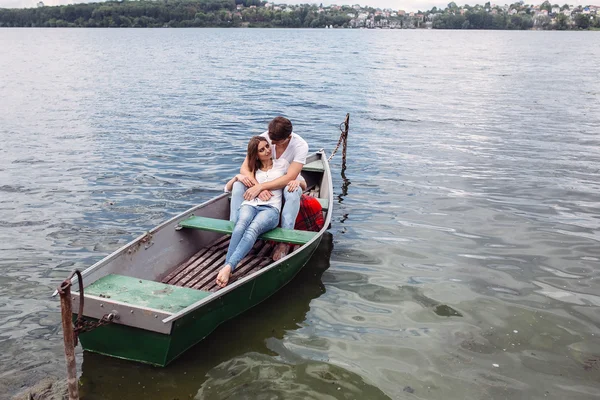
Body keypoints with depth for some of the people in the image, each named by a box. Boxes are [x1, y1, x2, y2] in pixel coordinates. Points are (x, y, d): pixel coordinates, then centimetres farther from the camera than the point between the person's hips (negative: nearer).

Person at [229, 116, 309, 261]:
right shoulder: (263, 138, -19)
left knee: (293, 192, -39)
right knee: (238, 184, -25)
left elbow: (289, 178, -33)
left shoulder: (301, 146, -25)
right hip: (264, 181, 3)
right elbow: (244, 168, -21)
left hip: (288, 183, -2)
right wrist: (259, 186, -38)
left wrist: (260, 187, -40)